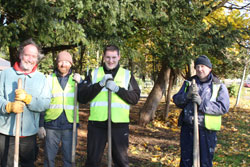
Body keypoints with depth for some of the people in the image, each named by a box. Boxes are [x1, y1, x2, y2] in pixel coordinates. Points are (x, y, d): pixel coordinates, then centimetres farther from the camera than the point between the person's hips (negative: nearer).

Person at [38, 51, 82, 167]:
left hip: (70, 125, 0)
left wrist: (79, 83, -14)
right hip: (51, 125, 0)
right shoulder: (49, 79, 5)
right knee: (49, 157, 9)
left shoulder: (76, 79, 7)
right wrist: (41, 125, 3)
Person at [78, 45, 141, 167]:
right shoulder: (94, 74, 8)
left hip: (119, 124, 0)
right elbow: (81, 97, -3)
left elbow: (135, 98, -2)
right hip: (96, 123, 0)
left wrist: (117, 88, -15)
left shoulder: (127, 75, 8)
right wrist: (100, 84, -14)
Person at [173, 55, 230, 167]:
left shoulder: (219, 86, -1)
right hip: (187, 129, 3)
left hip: (206, 131, -3)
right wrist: (187, 95, -16)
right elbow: (177, 100, 5)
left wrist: (202, 103, -22)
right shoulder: (188, 83, 10)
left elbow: (223, 107, -12)